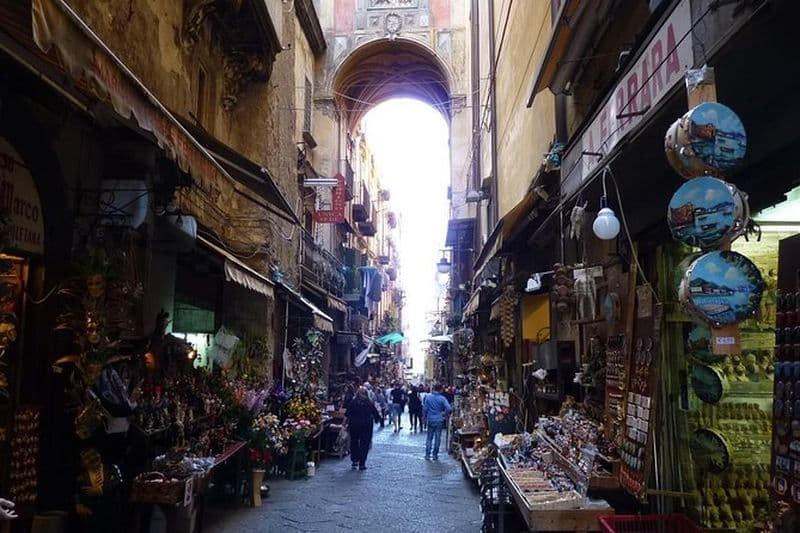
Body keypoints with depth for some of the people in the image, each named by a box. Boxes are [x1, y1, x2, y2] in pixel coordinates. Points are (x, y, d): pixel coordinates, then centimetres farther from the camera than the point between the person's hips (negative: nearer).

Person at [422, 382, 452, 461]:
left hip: (430, 420, 2)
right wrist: (445, 416, -2)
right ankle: (435, 455, 12)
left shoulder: (428, 397, -3)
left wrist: (426, 416, 14)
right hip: (439, 420, -2)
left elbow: (425, 408, 0)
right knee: (437, 438, 8)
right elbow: (449, 409, -19)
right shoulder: (442, 398, -10)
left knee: (429, 438, 11)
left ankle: (427, 455, 11)